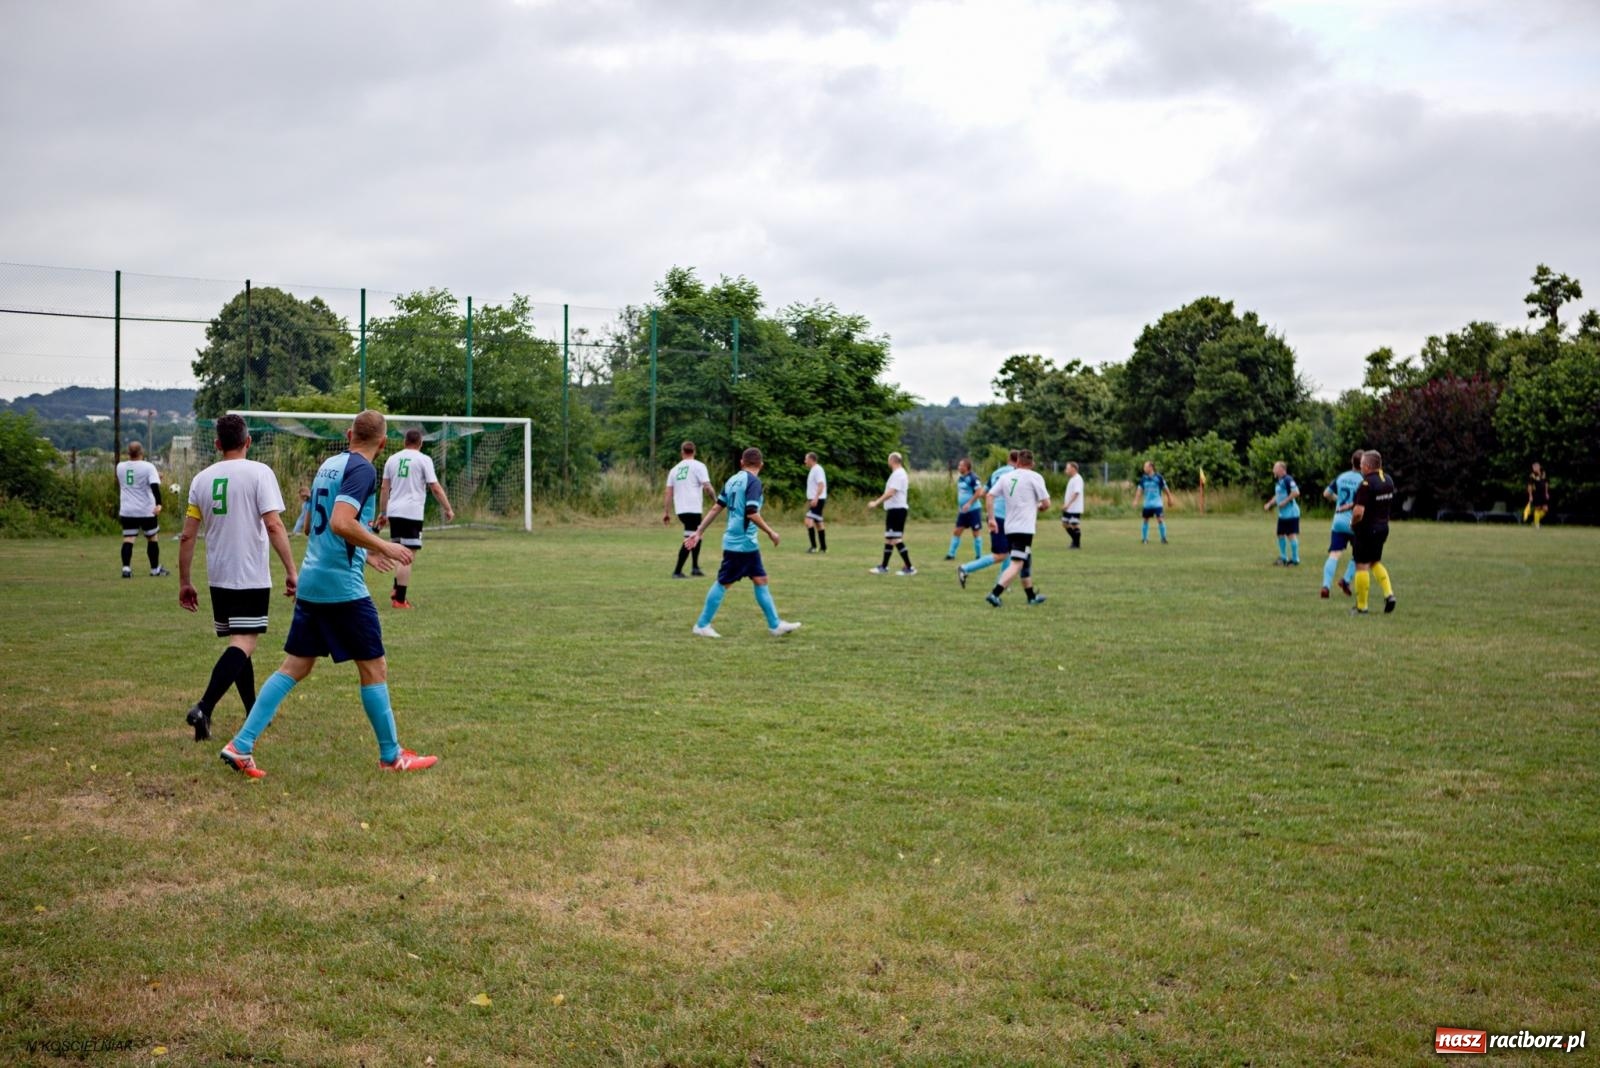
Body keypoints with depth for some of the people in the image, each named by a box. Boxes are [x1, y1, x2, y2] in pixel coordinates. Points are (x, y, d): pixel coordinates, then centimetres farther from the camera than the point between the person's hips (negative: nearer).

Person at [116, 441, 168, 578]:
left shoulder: (120, 467, 6)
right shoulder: (148, 467, -9)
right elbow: (154, 486, -22)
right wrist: (158, 504, -26)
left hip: (127, 510, 3)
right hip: (146, 510, -3)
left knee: (128, 539, 2)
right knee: (152, 538, 11)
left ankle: (126, 567, -12)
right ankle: (155, 569, 18)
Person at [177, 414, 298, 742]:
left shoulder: (202, 479, 7)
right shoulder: (259, 472, -7)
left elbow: (187, 536, 7)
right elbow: (273, 525, -16)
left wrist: (184, 583, 14)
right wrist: (291, 571, -12)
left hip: (218, 577, 6)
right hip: (252, 577, -6)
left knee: (239, 643, 17)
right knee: (243, 644, -8)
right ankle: (204, 708, -25)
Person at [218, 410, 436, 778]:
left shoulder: (328, 465, 15)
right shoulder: (362, 469, -12)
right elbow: (341, 523, -25)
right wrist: (383, 547, -15)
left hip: (311, 582, 8)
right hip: (343, 585, -8)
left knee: (294, 667, 10)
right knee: (374, 669, 3)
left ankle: (241, 746, 5)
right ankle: (391, 757, 12)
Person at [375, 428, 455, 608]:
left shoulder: (393, 459, 12)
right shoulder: (424, 459, -3)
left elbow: (384, 488, 13)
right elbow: (435, 488, -7)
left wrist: (382, 513, 20)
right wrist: (448, 510, 0)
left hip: (393, 512, 6)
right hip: (412, 513, -6)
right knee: (408, 555, -4)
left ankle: (397, 591, 13)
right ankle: (399, 599, -6)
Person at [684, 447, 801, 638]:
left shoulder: (732, 480, 10)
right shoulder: (754, 482, -14)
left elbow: (716, 508, 10)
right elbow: (752, 513, -23)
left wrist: (699, 531, 13)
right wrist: (770, 532, -13)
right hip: (743, 542, -9)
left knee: (760, 580, 11)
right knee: (724, 583, -2)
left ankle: (775, 625, 14)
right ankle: (702, 626, 4)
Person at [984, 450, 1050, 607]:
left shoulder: (1006, 477, 10)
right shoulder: (1034, 477, -4)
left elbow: (990, 496, 5)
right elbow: (1046, 504, -5)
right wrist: (1037, 508, 16)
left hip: (1009, 528, 6)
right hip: (1025, 528, -6)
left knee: (1026, 561, 21)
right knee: (1016, 564, -10)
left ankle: (1032, 596, 30)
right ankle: (995, 594, -24)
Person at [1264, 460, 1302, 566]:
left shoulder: (1288, 480, -16)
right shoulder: (1278, 481, 15)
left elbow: (1296, 492, -24)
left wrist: (1284, 502, -20)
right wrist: (1269, 504, 14)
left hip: (1290, 513, -10)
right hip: (1282, 514, 10)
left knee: (1291, 535, -6)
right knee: (1280, 534, 13)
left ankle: (1295, 559, 1)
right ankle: (1283, 558, 24)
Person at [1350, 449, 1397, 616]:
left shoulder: (1366, 484, -22)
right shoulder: (1388, 480, 6)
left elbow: (1359, 512, -28)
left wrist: (1353, 523, -6)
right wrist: (1353, 504, 17)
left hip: (1366, 529, -8)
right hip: (1383, 527, 8)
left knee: (1362, 566, 1)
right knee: (1375, 562, 23)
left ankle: (1361, 607, 7)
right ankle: (1389, 593, 7)